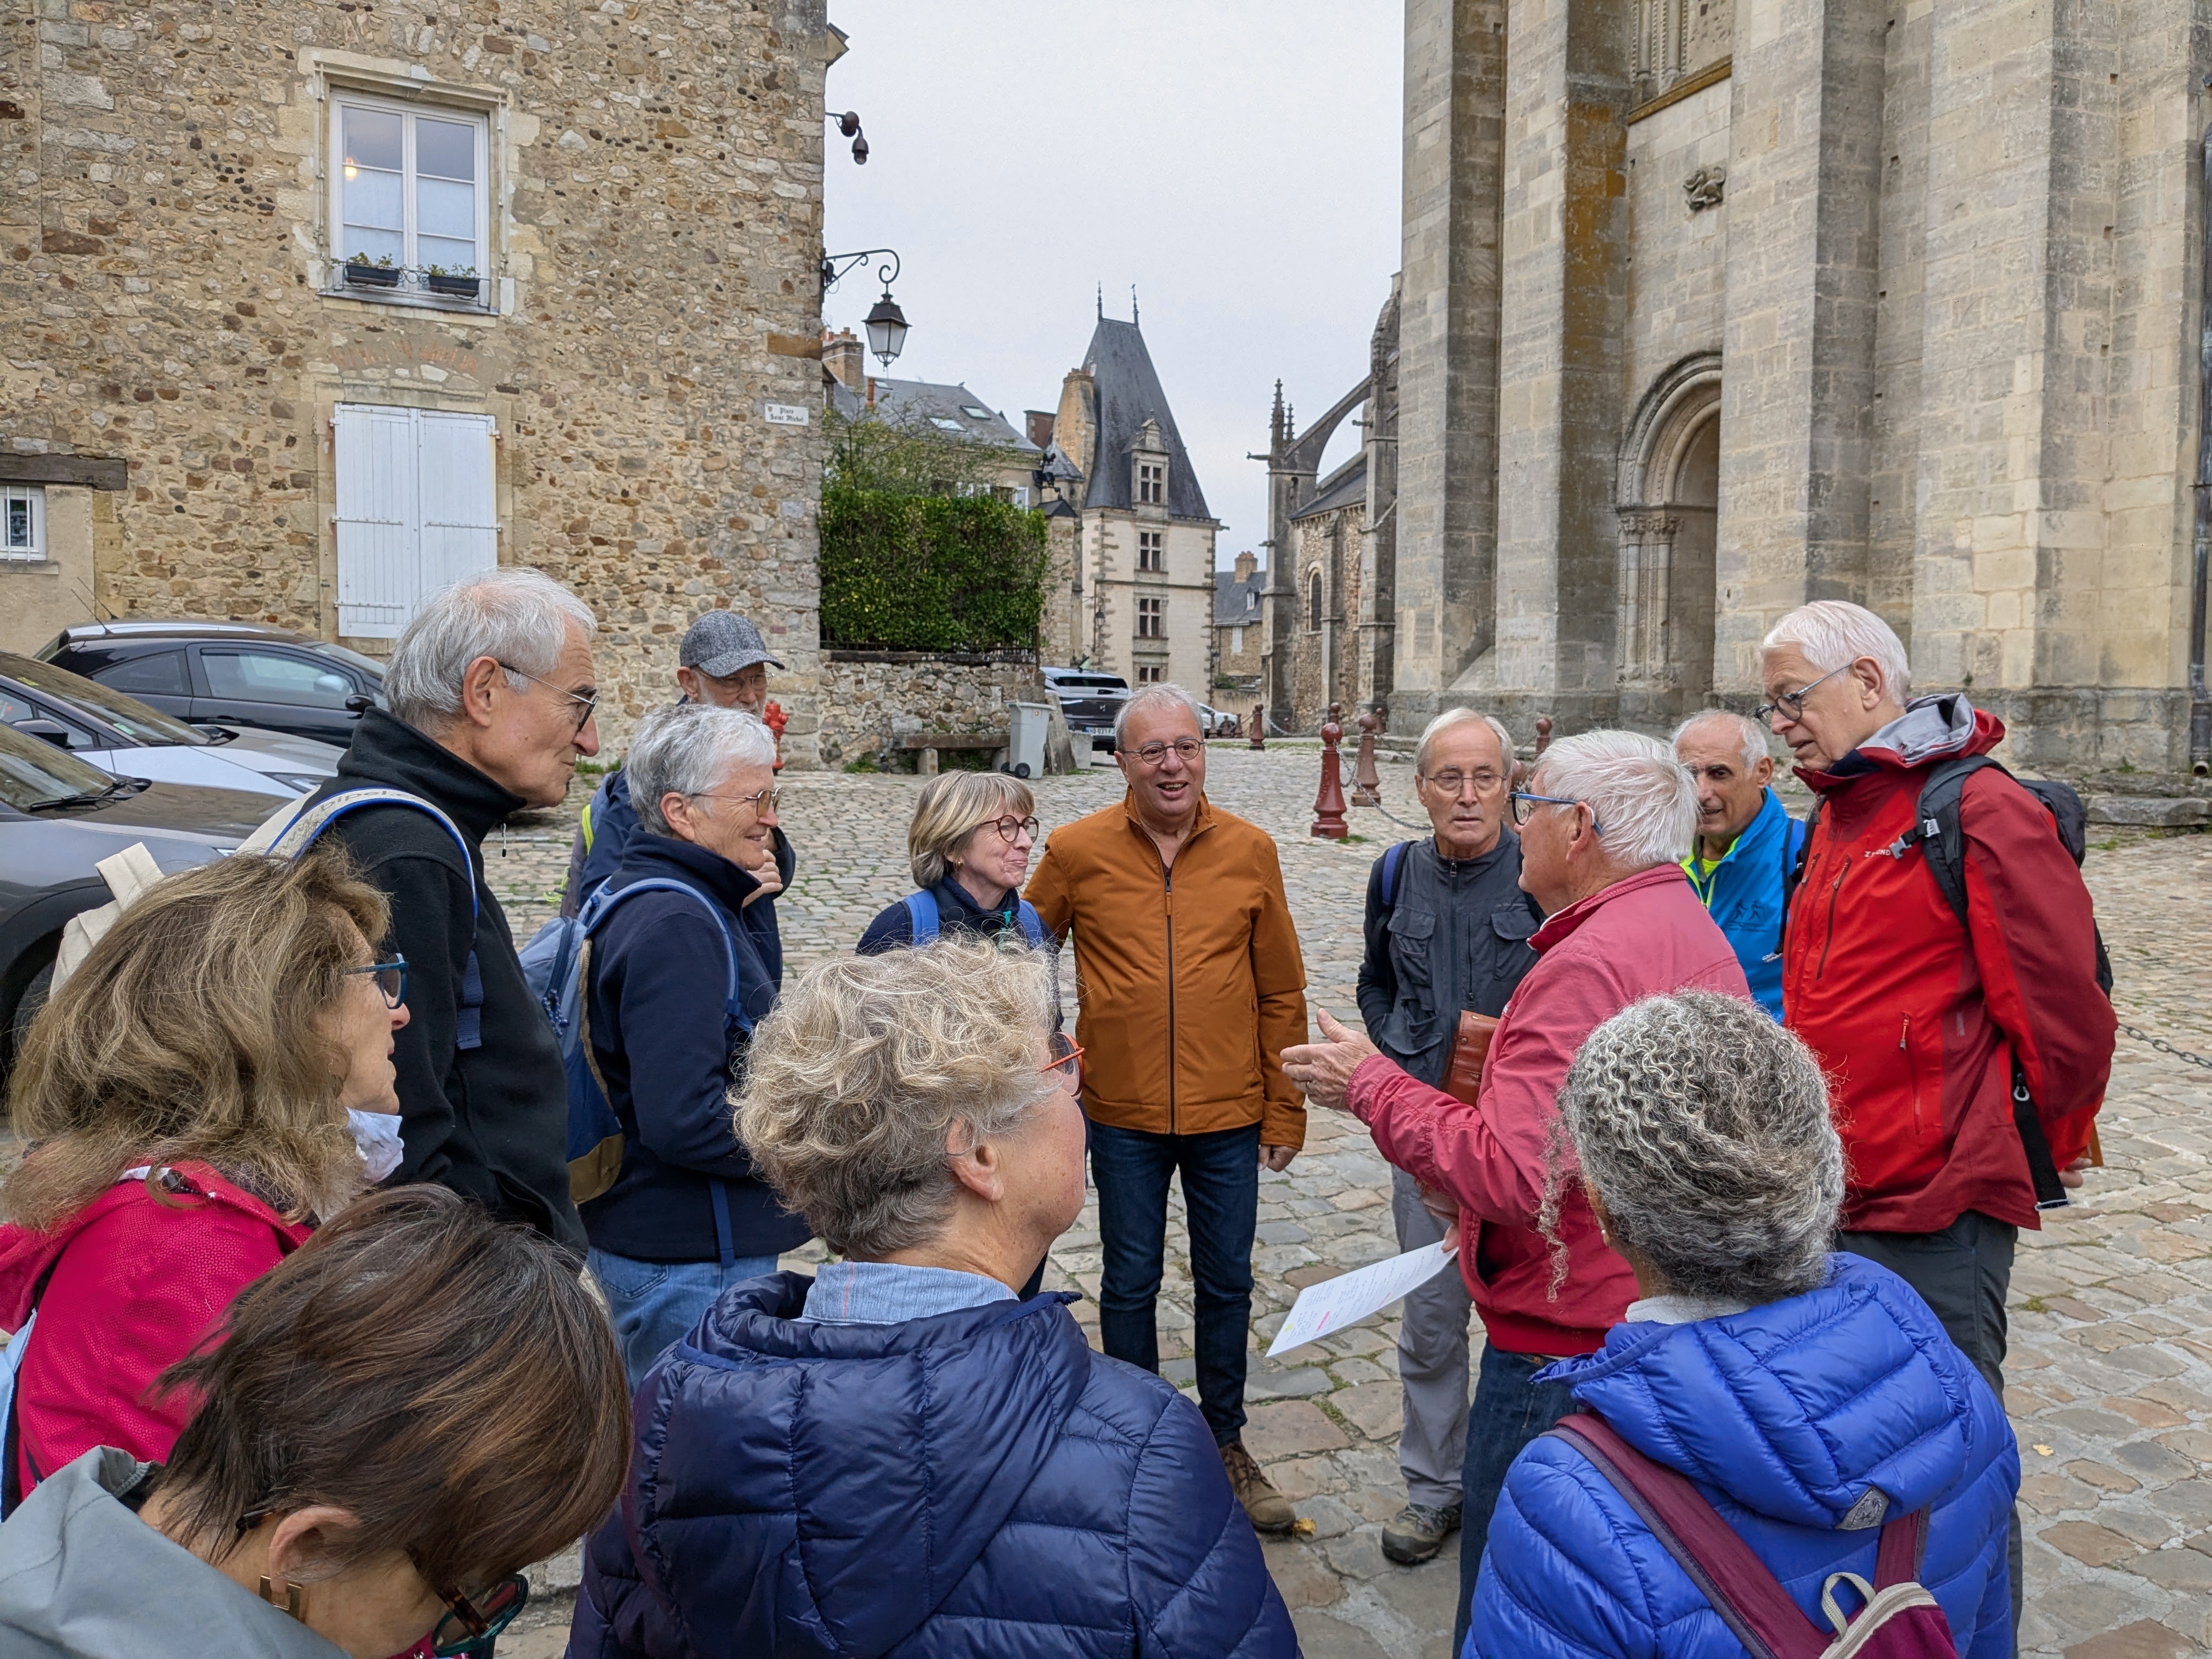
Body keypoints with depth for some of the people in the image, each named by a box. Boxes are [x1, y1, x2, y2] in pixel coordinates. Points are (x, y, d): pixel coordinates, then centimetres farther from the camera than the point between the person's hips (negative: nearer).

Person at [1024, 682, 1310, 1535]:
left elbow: (1281, 992, 1)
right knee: (1129, 1284, 14)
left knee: (1227, 1282, 15)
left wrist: (1284, 1111, 2)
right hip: (1124, 1114, -1)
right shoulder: (1076, 851, -7)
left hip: (1230, 1114, 1)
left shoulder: (1250, 851, -4)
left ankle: (1226, 1441, 36)